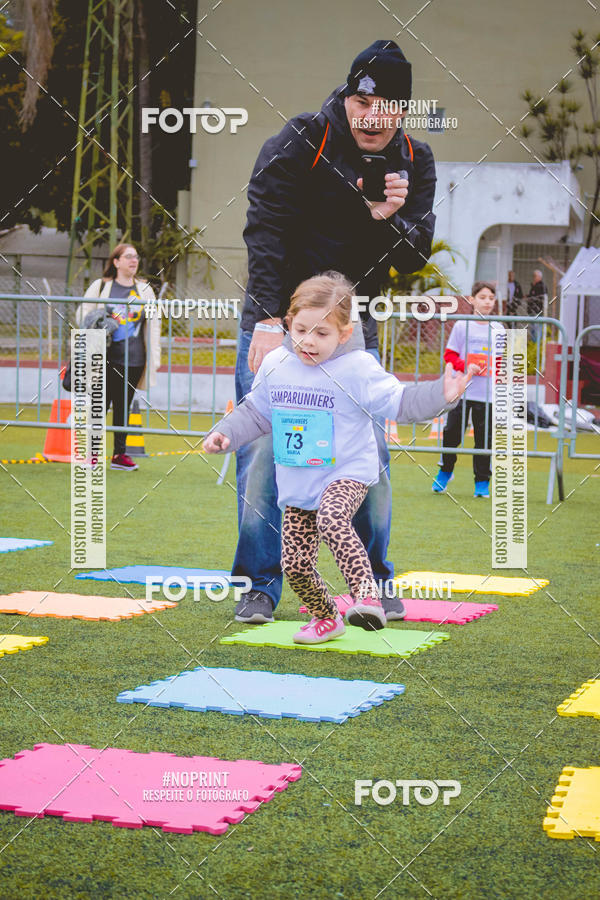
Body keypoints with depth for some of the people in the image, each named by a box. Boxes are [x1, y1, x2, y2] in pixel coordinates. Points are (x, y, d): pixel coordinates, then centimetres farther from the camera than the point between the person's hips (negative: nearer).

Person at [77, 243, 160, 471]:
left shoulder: (145, 290, 12)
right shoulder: (100, 286, 4)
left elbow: (153, 323, 14)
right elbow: (83, 315, 7)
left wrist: (154, 357, 8)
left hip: (133, 360, 3)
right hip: (105, 358, -3)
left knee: (124, 406, 8)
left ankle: (120, 454, 15)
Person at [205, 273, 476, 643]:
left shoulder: (357, 368, -12)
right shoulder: (275, 365, 3)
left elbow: (398, 401, -14)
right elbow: (256, 413, 16)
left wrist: (440, 395, -28)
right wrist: (226, 434, 4)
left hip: (346, 473, -5)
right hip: (296, 481, 5)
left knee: (332, 518, -37)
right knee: (296, 563, 7)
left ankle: (367, 594, -35)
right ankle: (325, 617, 32)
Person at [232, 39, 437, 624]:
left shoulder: (414, 164, -1)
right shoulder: (299, 145, -15)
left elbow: (415, 258, -3)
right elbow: (265, 232, -19)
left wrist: (389, 220, -24)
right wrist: (268, 322, -28)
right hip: (277, 318, -3)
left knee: (370, 455, 1)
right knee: (262, 451, -7)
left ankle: (374, 583, 16)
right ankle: (259, 586, 4)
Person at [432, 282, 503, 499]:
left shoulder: (498, 329, 8)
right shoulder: (462, 326, 1)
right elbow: (449, 355, 1)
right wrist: (467, 366, -14)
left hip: (488, 394, 2)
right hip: (461, 390, -2)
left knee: (484, 436, 1)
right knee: (452, 432, 0)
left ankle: (482, 481, 9)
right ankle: (445, 471, 21)